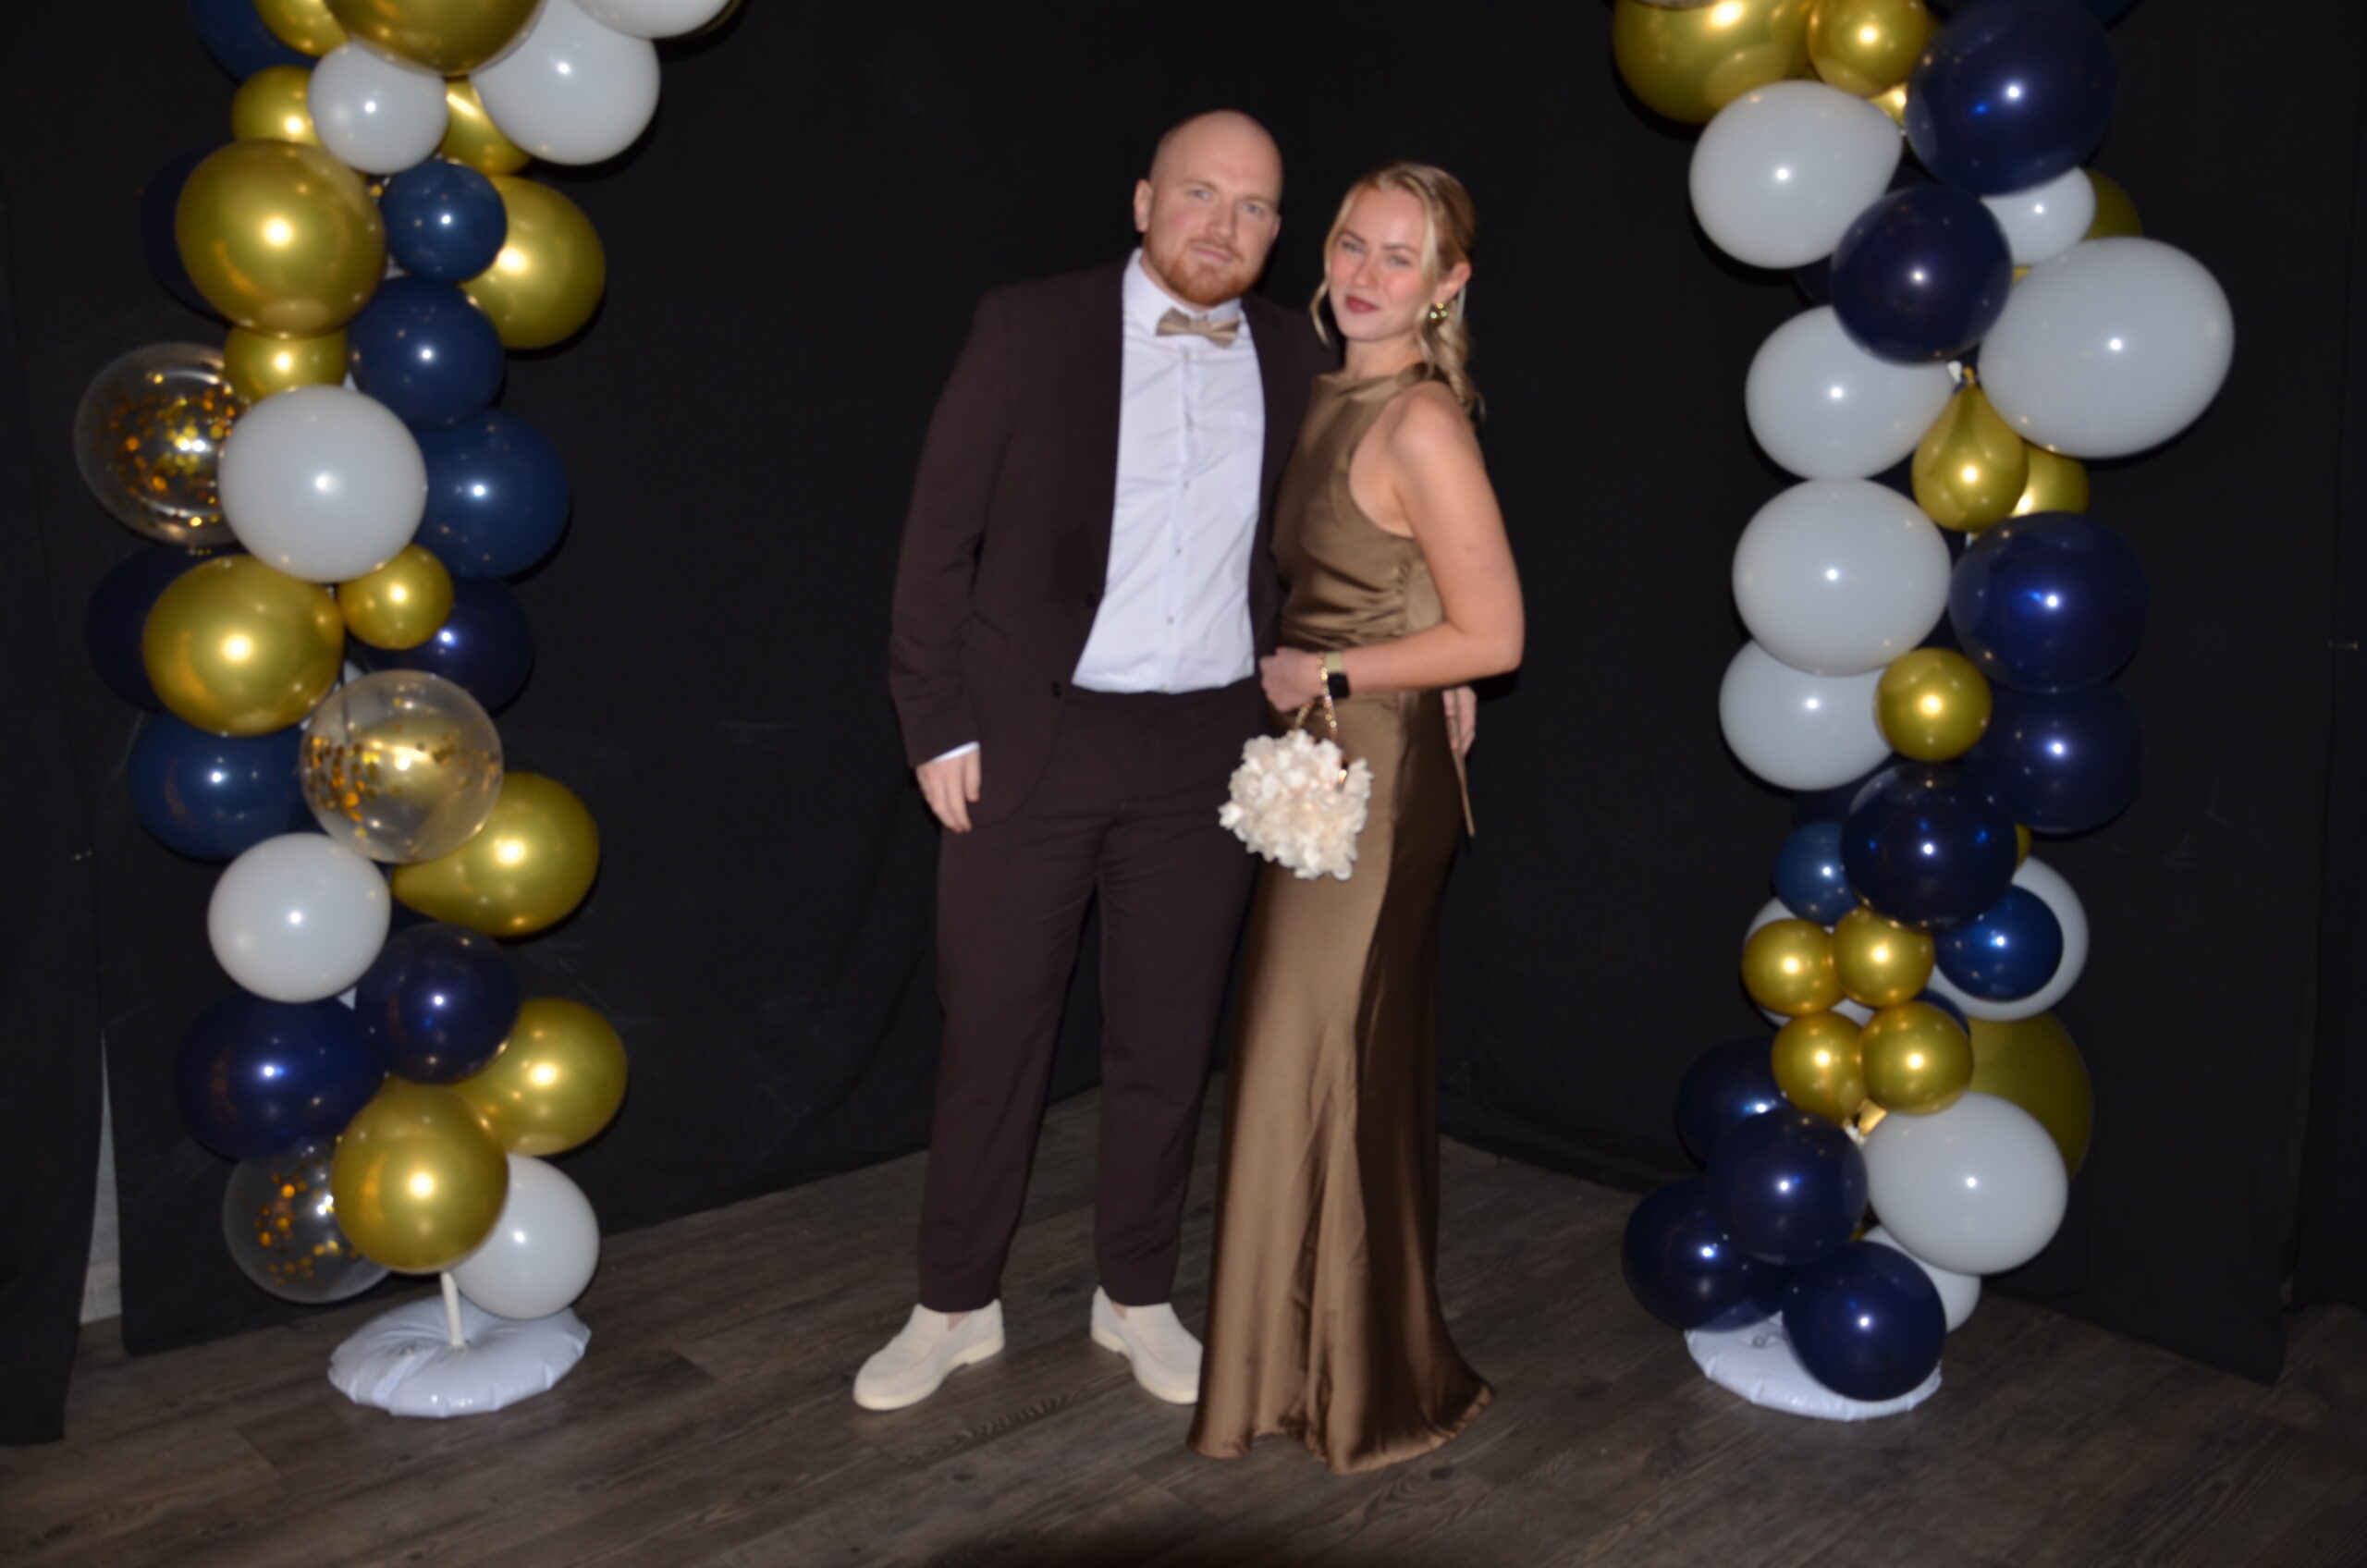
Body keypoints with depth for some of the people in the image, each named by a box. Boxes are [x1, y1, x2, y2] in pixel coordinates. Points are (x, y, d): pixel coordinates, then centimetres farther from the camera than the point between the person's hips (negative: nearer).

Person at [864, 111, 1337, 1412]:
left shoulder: (1293, 359, 7)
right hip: (1028, 738, -2)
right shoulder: (1028, 329, -3)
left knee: (1167, 1041, 11)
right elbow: (938, 536, -3)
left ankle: (1136, 1297, 30)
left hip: (1206, 753, 3)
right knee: (989, 1035, 7)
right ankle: (956, 1304, 26)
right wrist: (937, 723, -7)